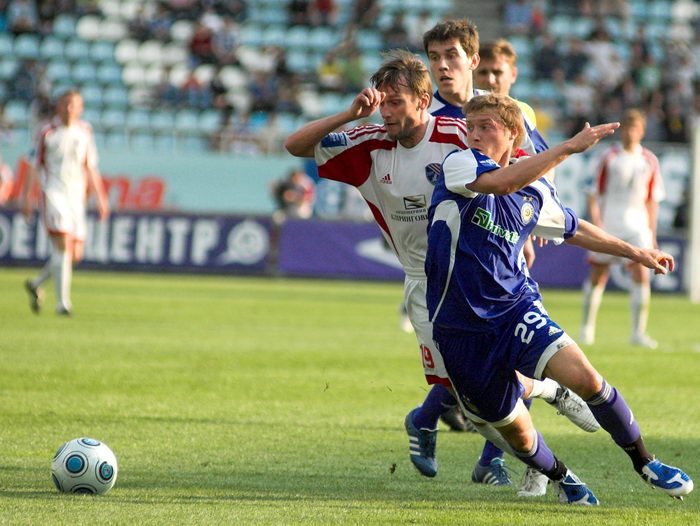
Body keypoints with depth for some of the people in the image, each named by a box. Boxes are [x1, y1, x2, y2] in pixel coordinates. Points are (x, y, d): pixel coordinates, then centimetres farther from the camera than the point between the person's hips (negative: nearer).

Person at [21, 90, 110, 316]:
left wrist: (100, 197, 12)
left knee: (74, 254, 3)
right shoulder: (48, 132, -1)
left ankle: (36, 284, 25)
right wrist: (26, 195, -1)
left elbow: (90, 168, 15)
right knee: (62, 247, -17)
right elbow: (36, 166, 3)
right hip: (53, 193, -5)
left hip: (76, 196, 5)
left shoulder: (85, 132, 10)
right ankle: (62, 302, -16)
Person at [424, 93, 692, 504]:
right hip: (461, 327, -2)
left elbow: (572, 228, 26)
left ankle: (645, 463, -1)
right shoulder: (458, 165, -9)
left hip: (517, 307, 2)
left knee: (582, 376, -21)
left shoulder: (535, 192, 6)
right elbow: (503, 182, -30)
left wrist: (634, 251, 29)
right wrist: (570, 147, -31)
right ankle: (560, 477, 38)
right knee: (512, 427, 6)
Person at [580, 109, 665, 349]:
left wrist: (652, 233, 10)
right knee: (598, 275, 3)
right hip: (607, 225, -1)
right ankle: (588, 327, 18)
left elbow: (652, 200, 13)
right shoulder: (609, 157, 0)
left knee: (641, 275, -12)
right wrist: (596, 222, -10)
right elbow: (594, 194, 1)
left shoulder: (650, 161, 7)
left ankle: (638, 332, -9)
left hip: (637, 225, 1)